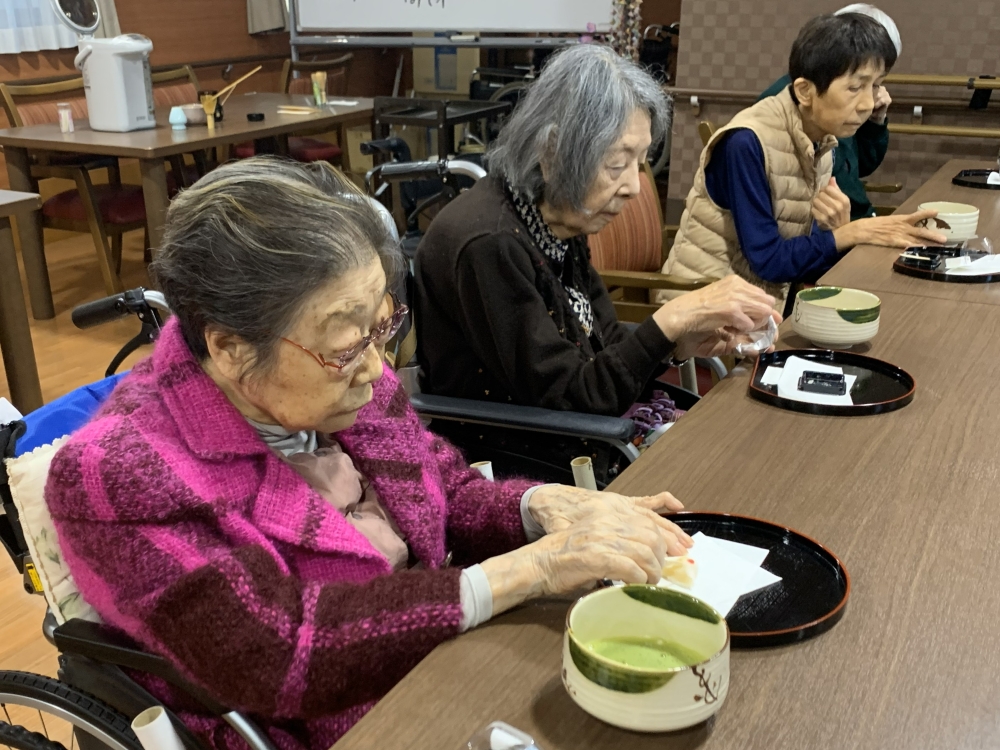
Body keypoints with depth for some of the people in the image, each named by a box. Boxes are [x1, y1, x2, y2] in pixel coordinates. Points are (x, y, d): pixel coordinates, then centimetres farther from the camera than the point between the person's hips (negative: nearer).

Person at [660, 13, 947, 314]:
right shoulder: (748, 143, -22)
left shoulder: (823, 143, 0)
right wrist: (855, 232, -18)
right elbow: (766, 260, -20)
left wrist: (836, 228, -17)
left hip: (765, 300, 7)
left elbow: (808, 260, 3)